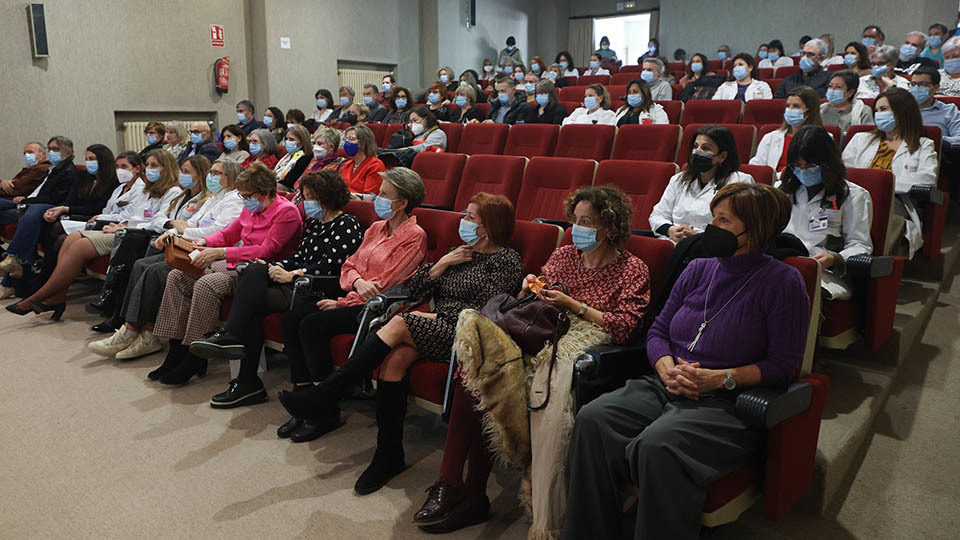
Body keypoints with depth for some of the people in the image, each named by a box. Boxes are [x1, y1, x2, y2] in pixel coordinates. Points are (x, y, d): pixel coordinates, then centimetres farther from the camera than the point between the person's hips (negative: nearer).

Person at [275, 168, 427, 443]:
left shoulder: (414, 236, -8)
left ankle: (326, 412, -13)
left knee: (313, 325, -24)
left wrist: (342, 303, -11)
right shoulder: (376, 228, 18)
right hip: (354, 299, 8)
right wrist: (357, 281, -10)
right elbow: (349, 266, 15)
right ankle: (304, 396, -9)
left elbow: (385, 285, -13)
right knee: (292, 317, -11)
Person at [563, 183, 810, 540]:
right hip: (667, 387, 6)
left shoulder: (783, 282, -2)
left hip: (727, 403, -5)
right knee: (592, 420, -22)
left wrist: (721, 378, -15)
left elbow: (782, 366, -4)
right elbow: (657, 332, 16)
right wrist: (668, 370, -4)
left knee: (658, 444, -36)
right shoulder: (697, 269, 14)